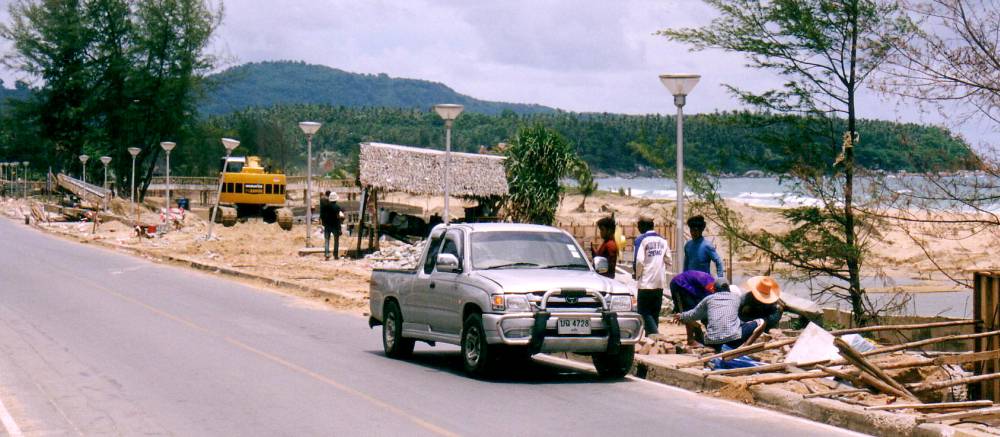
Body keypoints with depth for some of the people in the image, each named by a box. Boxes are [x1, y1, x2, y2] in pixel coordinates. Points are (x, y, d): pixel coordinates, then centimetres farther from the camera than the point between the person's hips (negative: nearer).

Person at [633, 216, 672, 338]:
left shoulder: (641, 240, -8)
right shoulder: (663, 241, 9)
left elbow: (639, 261, -15)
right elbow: (668, 261, 9)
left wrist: (637, 275, 0)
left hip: (646, 282, -5)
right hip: (660, 282, 5)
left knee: (644, 310, -2)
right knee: (655, 311, 12)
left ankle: (653, 332, -20)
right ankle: (652, 334, 13)